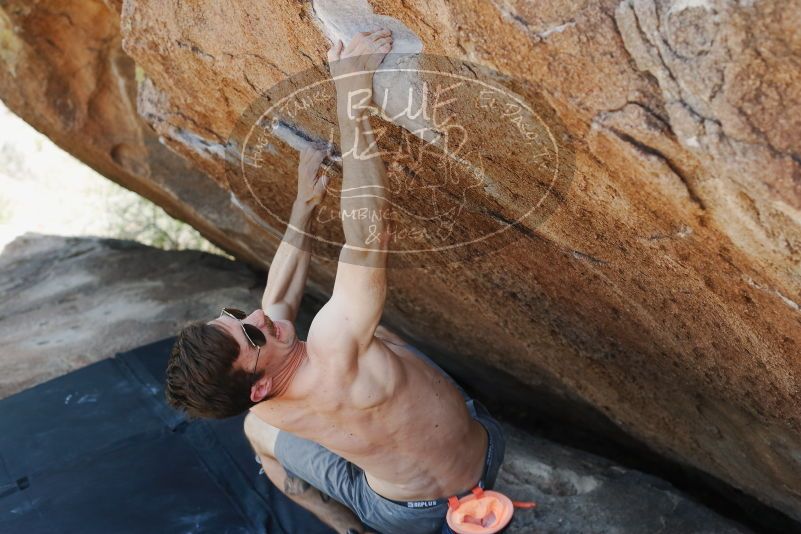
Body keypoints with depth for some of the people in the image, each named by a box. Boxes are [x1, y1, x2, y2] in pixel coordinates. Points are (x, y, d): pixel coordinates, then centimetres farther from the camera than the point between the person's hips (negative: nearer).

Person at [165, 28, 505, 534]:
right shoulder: (334, 353, -42)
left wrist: (305, 205, -2)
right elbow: (370, 231, -50)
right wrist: (352, 95, -46)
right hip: (482, 455, -3)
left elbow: (278, 298, -3)